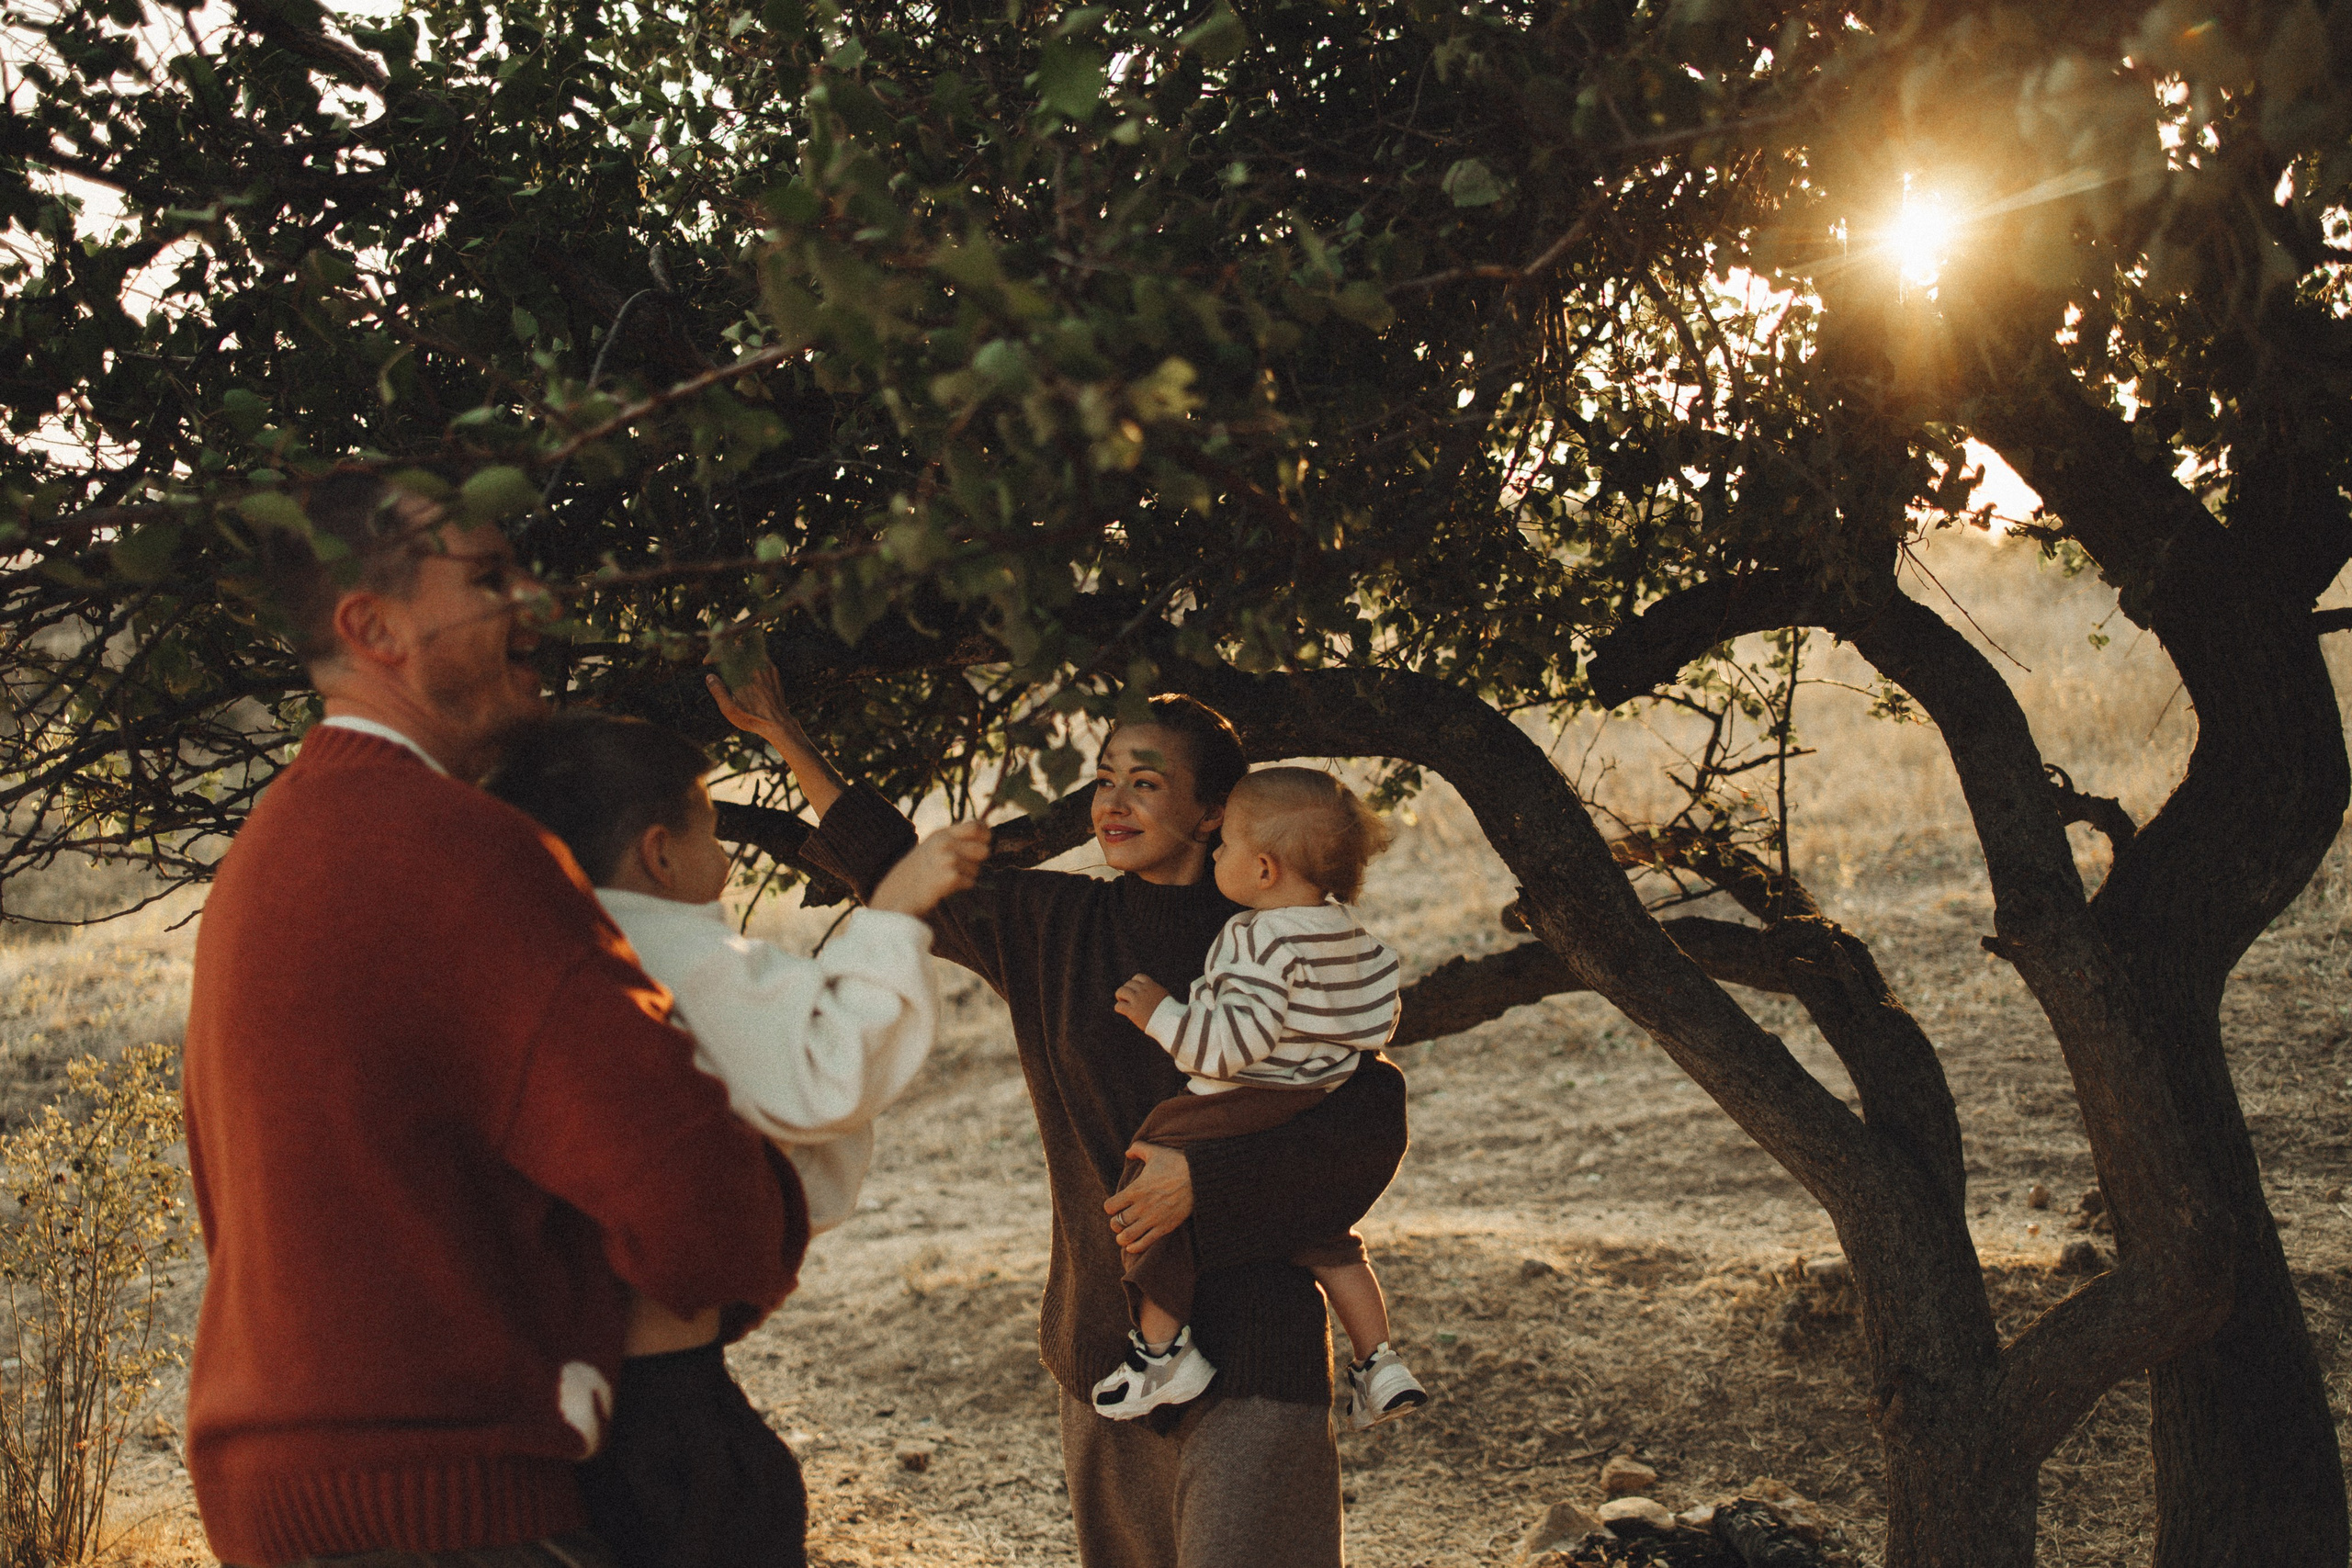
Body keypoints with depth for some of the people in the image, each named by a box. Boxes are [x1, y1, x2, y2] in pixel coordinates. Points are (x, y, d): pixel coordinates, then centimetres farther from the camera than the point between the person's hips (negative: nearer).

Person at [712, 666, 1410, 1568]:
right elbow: (898, 875, 13)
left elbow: (1372, 1123, -9)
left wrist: (1205, 1175, -18)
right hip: (1106, 1330, 4)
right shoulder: (1050, 926, 5)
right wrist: (782, 734, 9)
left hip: (1250, 1336, -4)